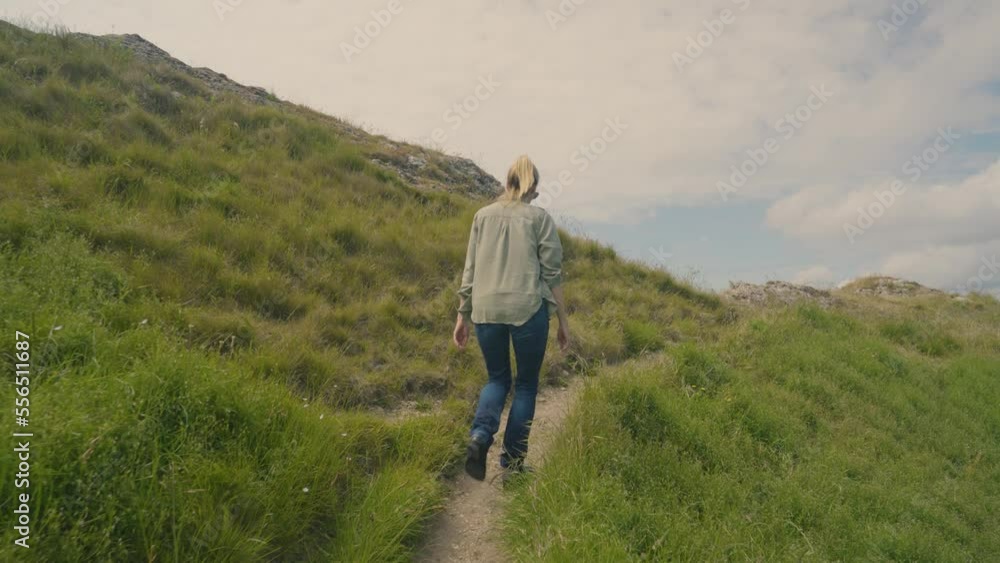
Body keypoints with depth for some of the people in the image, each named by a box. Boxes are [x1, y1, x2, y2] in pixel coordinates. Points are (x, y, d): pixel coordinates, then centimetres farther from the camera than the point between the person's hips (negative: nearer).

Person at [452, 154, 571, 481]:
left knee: (497, 378, 20)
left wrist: (462, 316, 15)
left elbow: (470, 271, 10)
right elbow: (552, 274, 1)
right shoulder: (540, 218, 3)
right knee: (526, 384, 15)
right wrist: (562, 321, 7)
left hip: (486, 309, 3)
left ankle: (480, 435, -5)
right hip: (528, 310, -2)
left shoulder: (483, 216, 11)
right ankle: (512, 460, 15)